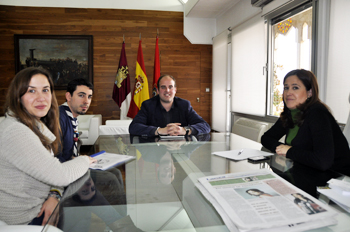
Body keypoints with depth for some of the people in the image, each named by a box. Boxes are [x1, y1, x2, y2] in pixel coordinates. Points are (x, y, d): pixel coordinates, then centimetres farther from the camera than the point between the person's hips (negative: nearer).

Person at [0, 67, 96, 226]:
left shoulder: (37, 126, 4)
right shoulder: (15, 132, -26)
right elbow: (60, 176, -28)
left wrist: (54, 195, -12)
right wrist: (84, 161, -10)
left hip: (41, 206, 8)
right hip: (26, 219, -8)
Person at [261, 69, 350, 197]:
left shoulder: (318, 114, -19)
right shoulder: (290, 114, 5)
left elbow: (323, 162, -29)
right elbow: (266, 138, 14)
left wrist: (289, 152, -15)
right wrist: (279, 147, -7)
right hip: (304, 171, 7)